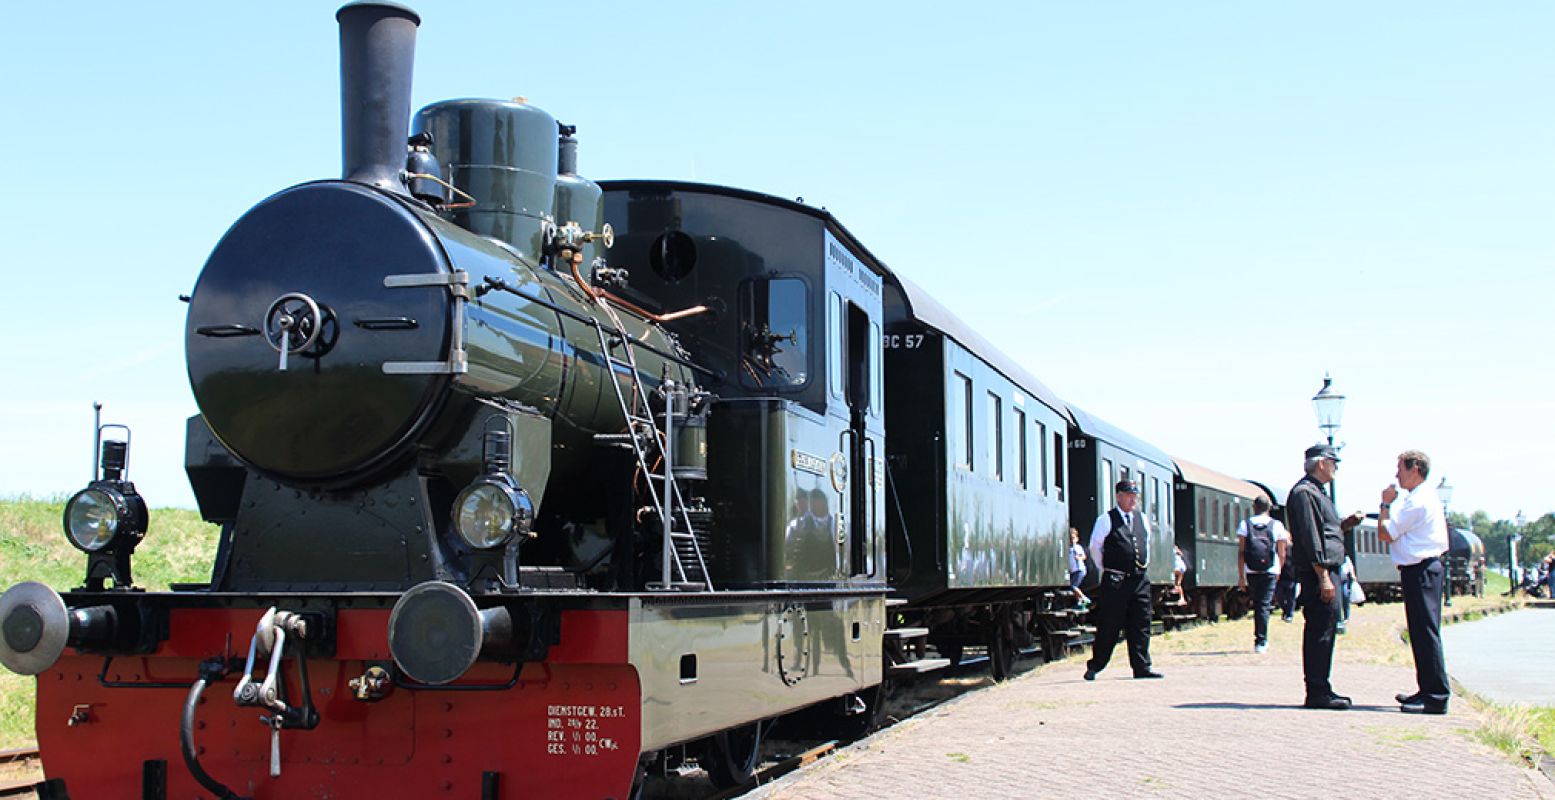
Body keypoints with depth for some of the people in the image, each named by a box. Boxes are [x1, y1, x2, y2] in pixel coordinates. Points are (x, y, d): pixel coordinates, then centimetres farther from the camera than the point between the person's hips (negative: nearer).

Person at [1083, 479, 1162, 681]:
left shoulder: (1142, 520, 13)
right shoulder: (1106, 520, -4)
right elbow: (1095, 547, 2)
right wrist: (1106, 569, 4)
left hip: (1140, 580, 5)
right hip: (1115, 580, -5)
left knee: (1141, 626, 3)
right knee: (1109, 626, -2)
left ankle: (1142, 667, 7)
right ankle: (1094, 666, 9)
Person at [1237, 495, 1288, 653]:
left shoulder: (1245, 524, 2)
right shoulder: (1277, 526, 1)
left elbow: (1241, 552, -4)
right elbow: (1281, 554, 5)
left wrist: (1241, 576, -2)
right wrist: (1279, 572, 22)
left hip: (1251, 572, 1)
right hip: (1270, 571, -1)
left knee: (1256, 603, 16)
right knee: (1264, 605, 1)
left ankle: (1261, 639, 23)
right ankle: (1260, 642, -4)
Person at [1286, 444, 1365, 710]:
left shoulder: (1315, 492, 21)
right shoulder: (1304, 492, -12)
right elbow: (1310, 538, -19)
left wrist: (1346, 523, 10)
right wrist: (1324, 577, -23)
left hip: (1328, 569, 11)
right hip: (1318, 571, -11)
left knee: (1323, 629, 12)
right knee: (1321, 629, -9)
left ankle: (1320, 690, 16)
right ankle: (1317, 693, -8)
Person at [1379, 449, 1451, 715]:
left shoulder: (1417, 501, -15)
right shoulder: (1429, 497, 18)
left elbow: (1385, 533, -13)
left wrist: (1386, 504, -3)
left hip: (1420, 571, -11)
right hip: (1428, 567, 11)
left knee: (1425, 632, -10)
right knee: (1422, 633, 15)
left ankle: (1436, 697, -11)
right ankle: (1428, 690, 22)